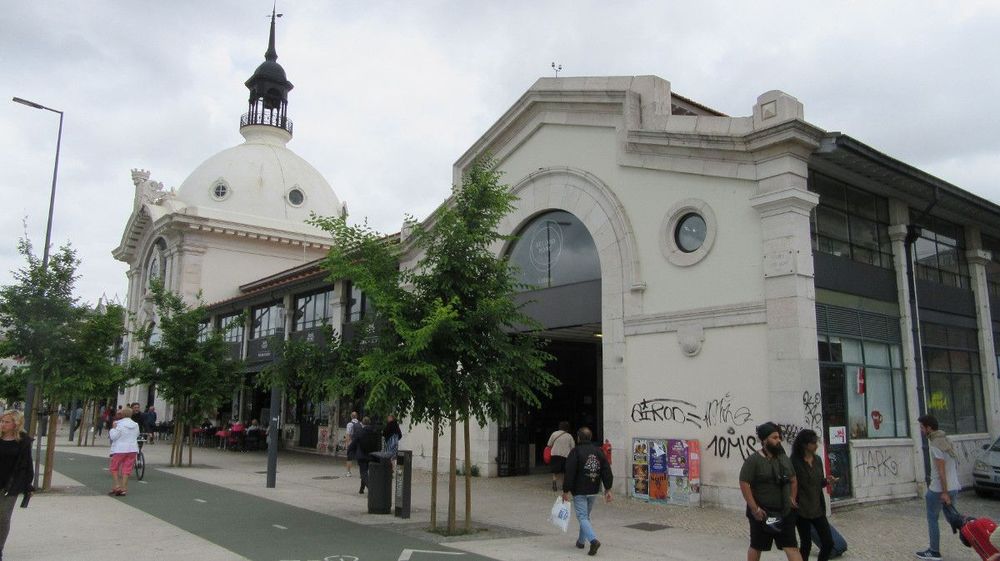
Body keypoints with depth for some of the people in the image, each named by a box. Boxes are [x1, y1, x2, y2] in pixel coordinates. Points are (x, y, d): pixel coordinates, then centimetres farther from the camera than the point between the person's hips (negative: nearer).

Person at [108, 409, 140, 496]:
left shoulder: (120, 425, -13)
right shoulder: (135, 425, 6)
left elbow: (113, 436, -13)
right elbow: (137, 435, 18)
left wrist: (113, 428, -1)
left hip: (120, 449, -5)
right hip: (132, 449, 5)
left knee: (114, 468, 11)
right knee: (126, 469, 7)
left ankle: (117, 486, 2)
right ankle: (124, 489, 6)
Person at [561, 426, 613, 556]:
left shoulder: (575, 452, -11)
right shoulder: (598, 451, 6)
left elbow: (569, 473, -15)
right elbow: (607, 470, 3)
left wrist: (566, 491, -9)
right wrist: (608, 489, 5)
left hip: (579, 491, -6)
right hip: (594, 491, 6)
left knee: (582, 517, -5)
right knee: (586, 516, 21)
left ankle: (594, 540, -24)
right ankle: (581, 541, 30)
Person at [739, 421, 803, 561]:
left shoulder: (783, 458, 7)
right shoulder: (753, 460, -14)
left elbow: (793, 480, 20)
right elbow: (744, 484, -18)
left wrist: (792, 499, 11)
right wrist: (755, 508, -20)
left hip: (784, 512, 5)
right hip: (762, 513, -5)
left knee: (791, 546, 2)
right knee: (756, 546, 11)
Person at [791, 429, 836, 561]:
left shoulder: (818, 459, 5)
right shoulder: (794, 462, -14)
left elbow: (819, 483, 14)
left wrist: (827, 481, -6)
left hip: (818, 508, 6)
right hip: (802, 509, -6)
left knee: (828, 542, 6)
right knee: (806, 544, 5)